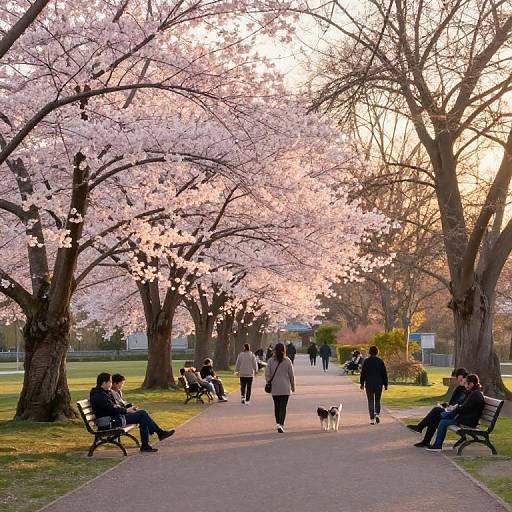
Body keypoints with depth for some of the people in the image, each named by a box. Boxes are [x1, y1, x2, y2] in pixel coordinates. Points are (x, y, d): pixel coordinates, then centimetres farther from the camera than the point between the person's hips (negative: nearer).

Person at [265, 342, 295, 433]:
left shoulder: (271, 361, -4)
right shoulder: (287, 361, -5)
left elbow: (267, 374, -4)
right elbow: (291, 375, 0)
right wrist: (293, 387, 11)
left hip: (274, 388, 2)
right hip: (285, 388, -2)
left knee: (277, 406, 16)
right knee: (283, 407, -2)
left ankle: (278, 423, 25)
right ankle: (280, 424, -16)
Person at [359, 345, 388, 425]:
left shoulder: (366, 361, -5)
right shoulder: (380, 361, -1)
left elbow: (363, 373, -3)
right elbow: (384, 373, 0)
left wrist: (362, 383, 5)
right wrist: (385, 384, 7)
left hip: (369, 384, -1)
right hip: (379, 384, 1)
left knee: (370, 401, 5)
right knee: (377, 400, 15)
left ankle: (372, 419, 1)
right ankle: (377, 414, -8)